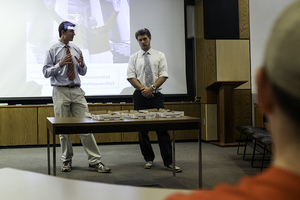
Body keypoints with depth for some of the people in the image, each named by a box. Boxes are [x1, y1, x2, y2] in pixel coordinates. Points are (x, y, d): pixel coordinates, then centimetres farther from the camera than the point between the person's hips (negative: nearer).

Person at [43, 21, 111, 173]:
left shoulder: (76, 50, 12)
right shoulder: (52, 51, 0)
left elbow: (83, 72, 16)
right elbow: (46, 72, -3)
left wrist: (81, 64, -5)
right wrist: (60, 65, -16)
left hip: (76, 91, 3)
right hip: (60, 91, -3)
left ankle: (95, 162, -1)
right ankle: (67, 161, 18)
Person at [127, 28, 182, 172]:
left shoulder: (160, 56, 9)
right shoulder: (134, 57, 10)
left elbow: (163, 75, 1)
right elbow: (131, 77, 2)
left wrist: (151, 87, -13)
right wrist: (143, 89, -12)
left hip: (156, 95, -1)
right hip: (140, 96, 1)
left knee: (162, 128, -7)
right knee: (142, 129, 4)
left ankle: (169, 162, -6)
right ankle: (148, 159, 14)